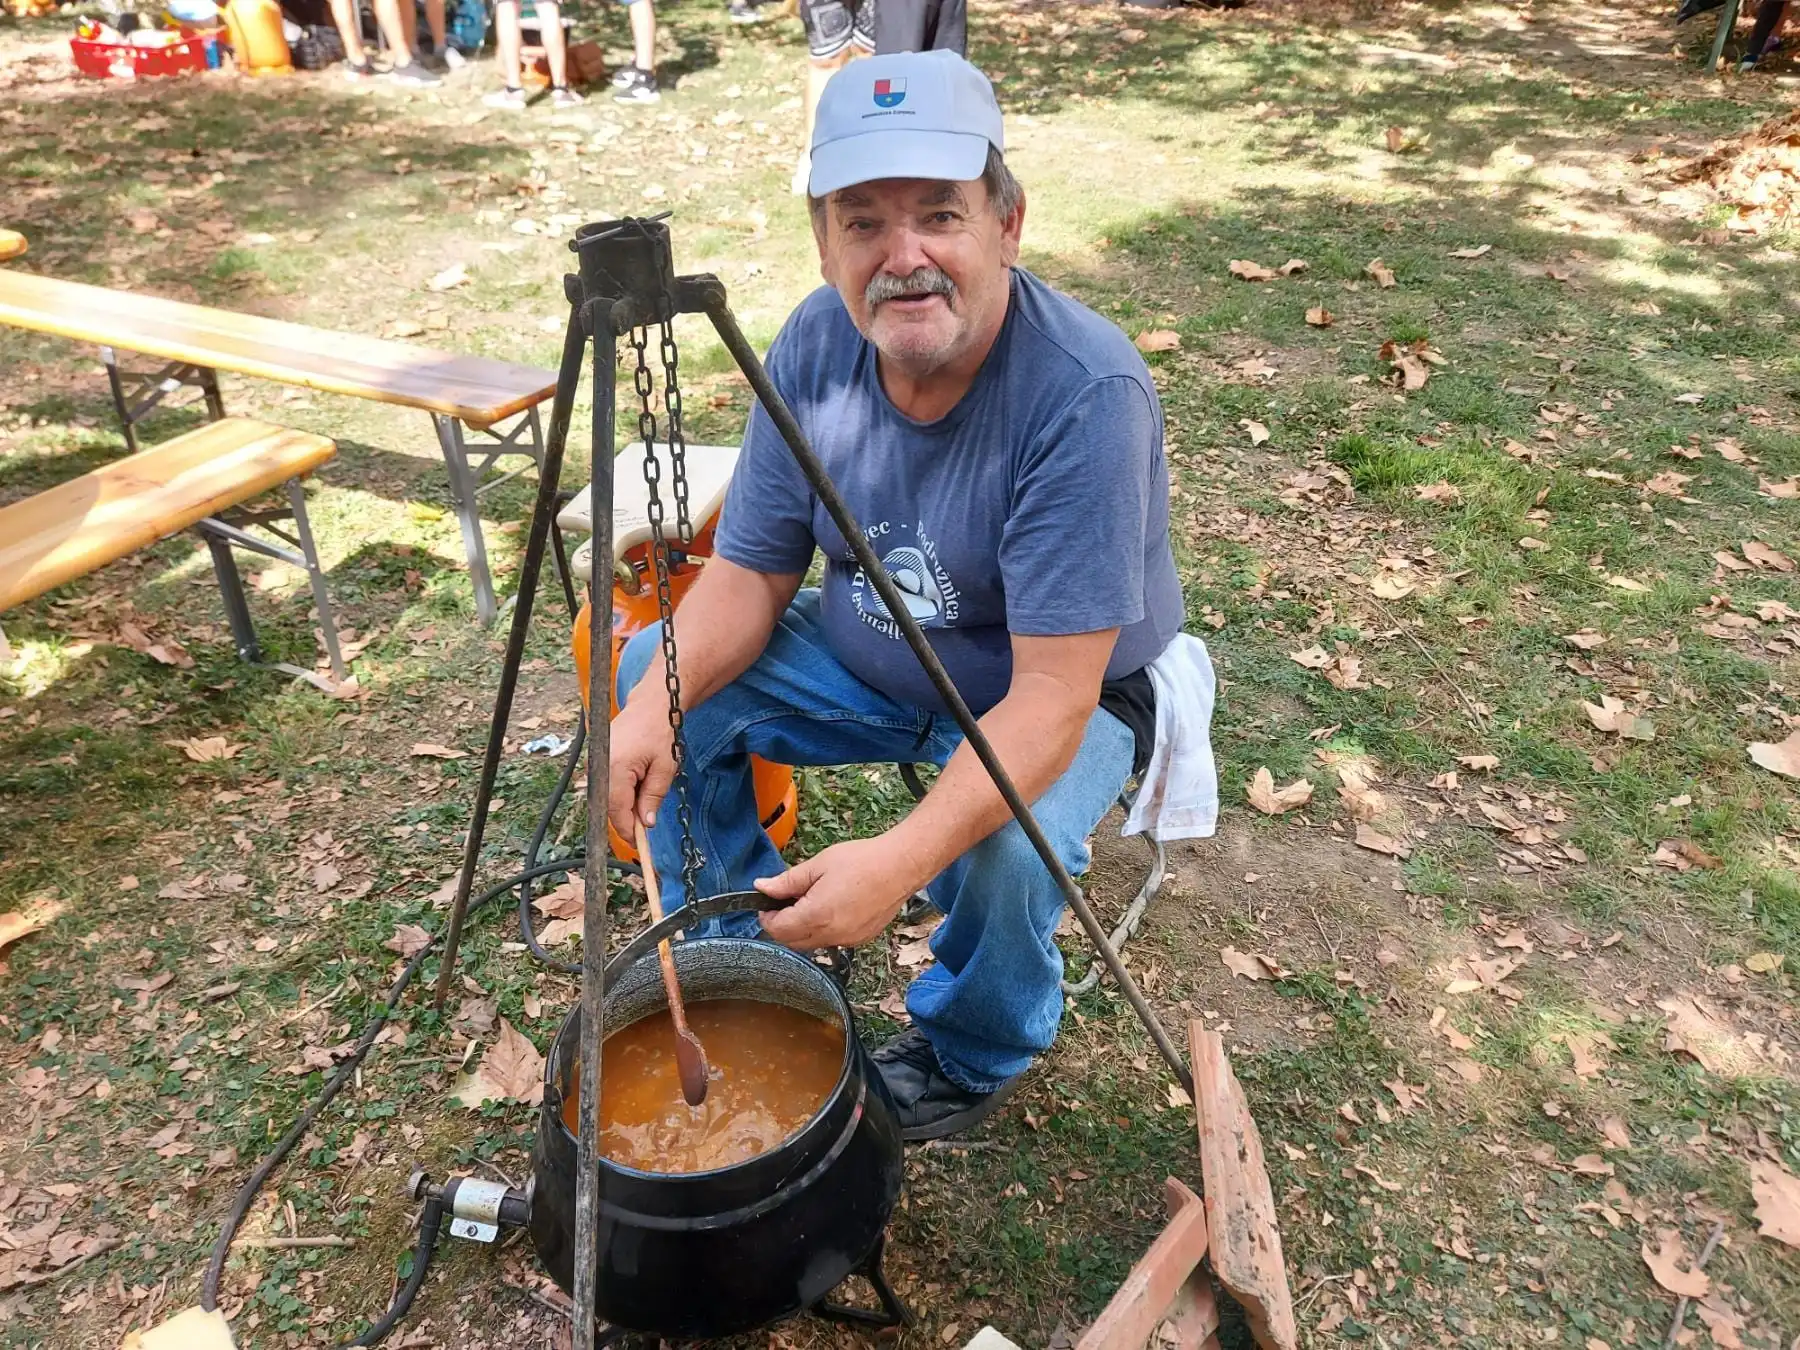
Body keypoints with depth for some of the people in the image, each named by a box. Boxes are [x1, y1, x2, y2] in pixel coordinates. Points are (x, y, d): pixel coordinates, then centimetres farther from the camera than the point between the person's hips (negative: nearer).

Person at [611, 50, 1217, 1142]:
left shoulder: (1086, 393, -32)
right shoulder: (817, 343, -13)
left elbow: (1051, 695, -34)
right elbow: (752, 572, -7)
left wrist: (901, 860, -44)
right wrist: (653, 701, -25)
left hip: (1066, 693, -5)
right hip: (865, 653, 6)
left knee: (1006, 850, -34)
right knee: (657, 677, -6)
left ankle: (976, 1056, 4)